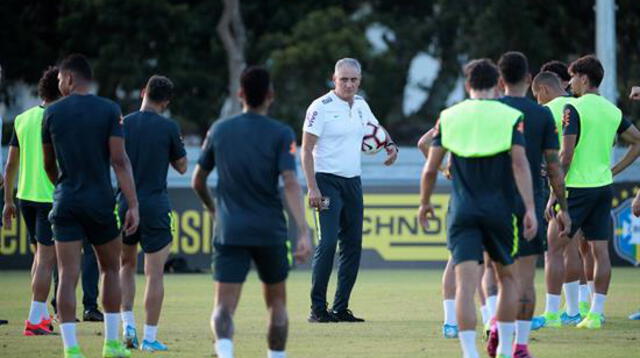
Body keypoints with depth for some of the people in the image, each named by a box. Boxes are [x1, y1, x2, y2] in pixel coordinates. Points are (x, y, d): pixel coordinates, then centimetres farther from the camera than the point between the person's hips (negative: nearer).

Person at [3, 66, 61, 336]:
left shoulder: (23, 119, 7)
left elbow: (11, 164, 9)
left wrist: (8, 201, 15)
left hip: (25, 196, 6)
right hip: (52, 198, -6)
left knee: (40, 255, 19)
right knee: (46, 260, -3)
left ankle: (42, 315, 23)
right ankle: (34, 321, -5)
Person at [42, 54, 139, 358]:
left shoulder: (52, 113, 1)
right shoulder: (109, 110, -3)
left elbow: (49, 165, 12)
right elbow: (120, 161, -11)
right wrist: (133, 205, -11)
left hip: (66, 204, 0)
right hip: (101, 202, 0)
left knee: (68, 276, -3)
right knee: (110, 269, 17)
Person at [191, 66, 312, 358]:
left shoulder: (219, 130, 5)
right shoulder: (281, 134, -3)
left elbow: (197, 182, 13)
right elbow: (290, 184, -15)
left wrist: (211, 208, 34)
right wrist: (303, 233, -20)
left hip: (229, 232, 1)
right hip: (270, 232, -1)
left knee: (224, 307, -7)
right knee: (276, 302, 19)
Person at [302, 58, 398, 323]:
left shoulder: (360, 105, 10)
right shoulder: (321, 107, -10)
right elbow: (306, 149, -12)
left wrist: (390, 146, 8)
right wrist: (312, 188, -19)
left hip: (353, 182, 7)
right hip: (327, 182, -7)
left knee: (353, 244, 5)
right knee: (328, 242, -16)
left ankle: (341, 308, 12)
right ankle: (317, 309, -12)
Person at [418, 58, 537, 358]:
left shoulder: (448, 117, 5)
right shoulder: (511, 117, 0)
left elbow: (430, 168, 5)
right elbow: (520, 164, -11)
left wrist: (425, 203, 20)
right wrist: (530, 208, -14)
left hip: (462, 211, 0)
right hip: (500, 210, 0)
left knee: (466, 283, -6)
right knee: (507, 277, 19)